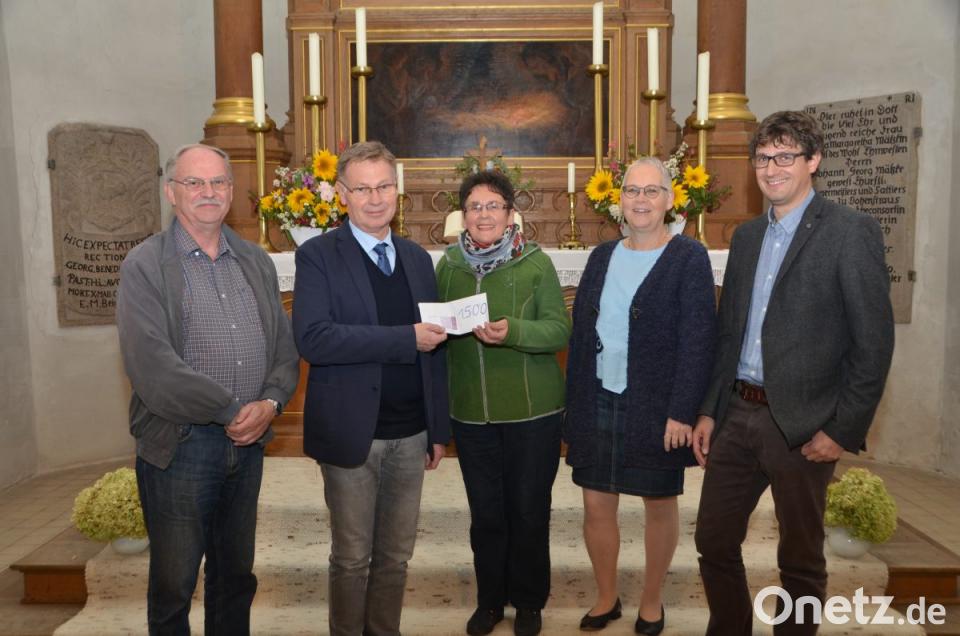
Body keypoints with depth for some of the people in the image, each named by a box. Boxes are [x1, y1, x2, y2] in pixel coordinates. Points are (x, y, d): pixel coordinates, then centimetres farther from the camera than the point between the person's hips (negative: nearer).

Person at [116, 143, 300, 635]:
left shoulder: (257, 262, 9)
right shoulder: (144, 266, -7)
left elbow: (285, 348, 8)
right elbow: (153, 367, -17)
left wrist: (269, 404, -10)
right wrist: (230, 411, -14)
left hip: (249, 443, 5)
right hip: (179, 446, -4)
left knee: (236, 576, 19)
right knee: (173, 586, 11)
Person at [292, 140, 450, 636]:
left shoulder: (417, 258, 9)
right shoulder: (317, 255, -7)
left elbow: (434, 348, 12)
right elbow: (312, 339, -22)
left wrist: (439, 429, 10)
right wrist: (406, 339, -24)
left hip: (411, 435, 5)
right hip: (353, 433, -4)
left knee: (396, 555, 17)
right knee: (352, 557, 11)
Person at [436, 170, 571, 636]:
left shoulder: (536, 263, -6)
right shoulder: (448, 264, 4)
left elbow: (560, 331, -11)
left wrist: (513, 331, -28)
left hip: (532, 411, -2)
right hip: (470, 412, 3)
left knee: (529, 511, 10)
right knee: (485, 513, 14)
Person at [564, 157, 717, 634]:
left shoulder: (689, 258, -6)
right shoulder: (602, 256, 8)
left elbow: (697, 341, -12)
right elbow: (580, 333, 9)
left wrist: (682, 412, -17)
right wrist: (574, 403, 6)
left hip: (657, 409, -4)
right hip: (597, 404, 4)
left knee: (660, 505, 11)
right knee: (596, 505, 10)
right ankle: (606, 598, 31)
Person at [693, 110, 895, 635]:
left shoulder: (851, 232, -7)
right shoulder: (747, 236, 12)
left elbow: (874, 342, -10)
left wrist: (844, 430, -12)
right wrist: (708, 410, 10)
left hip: (802, 424, -5)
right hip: (737, 415, 6)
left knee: (800, 560, 11)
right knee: (713, 540, 14)